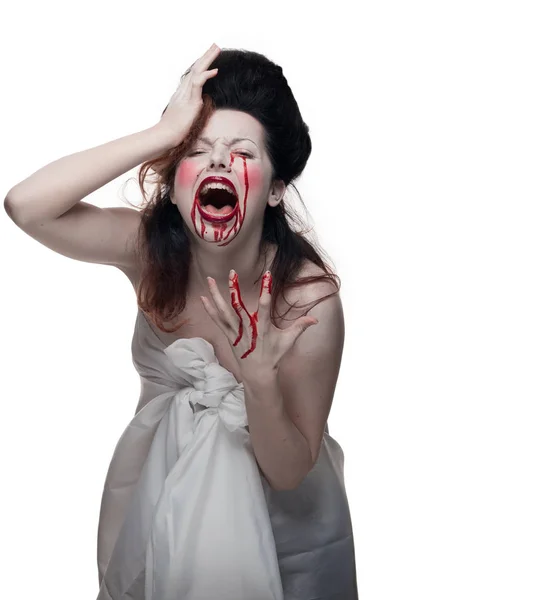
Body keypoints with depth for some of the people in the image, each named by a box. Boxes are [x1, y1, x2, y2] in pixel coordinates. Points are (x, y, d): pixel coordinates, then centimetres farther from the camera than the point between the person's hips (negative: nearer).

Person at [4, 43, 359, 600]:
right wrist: (163, 132, -37)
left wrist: (260, 378, -40)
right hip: (158, 489, 2)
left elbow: (289, 473, -21)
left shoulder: (310, 297, -25)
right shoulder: (149, 248, -18)